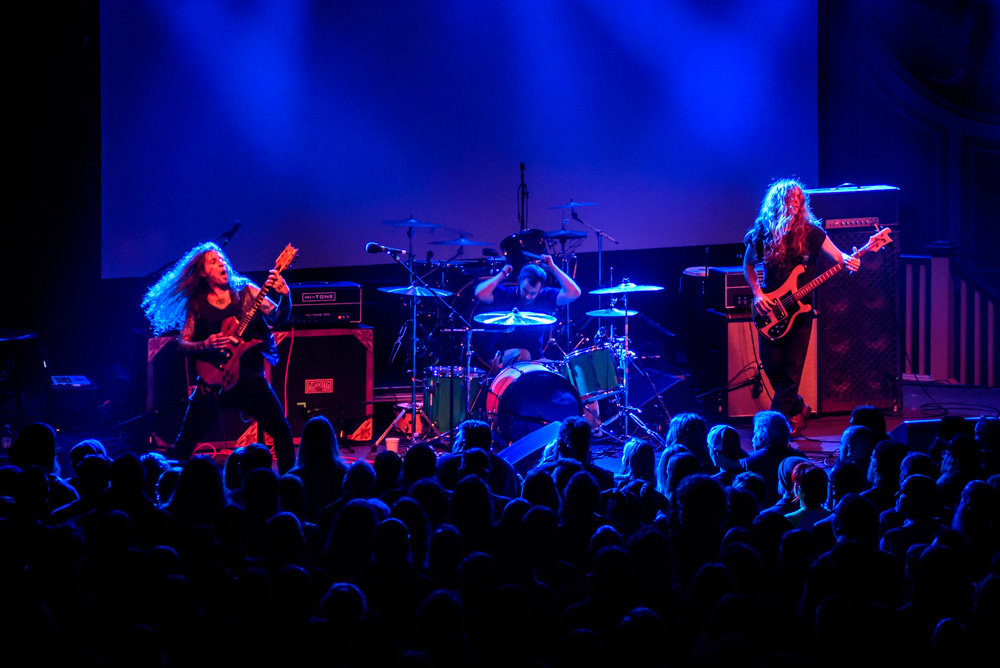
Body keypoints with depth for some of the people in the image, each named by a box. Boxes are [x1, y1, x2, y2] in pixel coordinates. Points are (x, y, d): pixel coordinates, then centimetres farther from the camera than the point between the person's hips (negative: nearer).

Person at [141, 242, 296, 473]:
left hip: (249, 375, 0)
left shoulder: (246, 291, 4)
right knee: (186, 440, -2)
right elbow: (182, 343, 5)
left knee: (282, 430, -9)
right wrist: (205, 345, -15)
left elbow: (278, 318, -5)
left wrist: (284, 296, -26)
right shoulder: (196, 303, 5)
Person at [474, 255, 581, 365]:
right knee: (522, 355, -36)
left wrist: (553, 268, -12)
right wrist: (502, 274, -15)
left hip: (536, 358, 3)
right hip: (505, 356, -3)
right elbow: (480, 294, -25)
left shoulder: (545, 297, 0)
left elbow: (574, 293, -14)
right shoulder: (505, 295, -6)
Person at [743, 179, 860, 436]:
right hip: (770, 307, 1)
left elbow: (838, 256, -5)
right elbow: (748, 264, 9)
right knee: (771, 362, 2)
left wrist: (848, 261, -29)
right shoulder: (762, 234, -4)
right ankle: (797, 408, 25)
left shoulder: (810, 232, -6)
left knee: (792, 366, -3)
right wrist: (757, 293, -4)